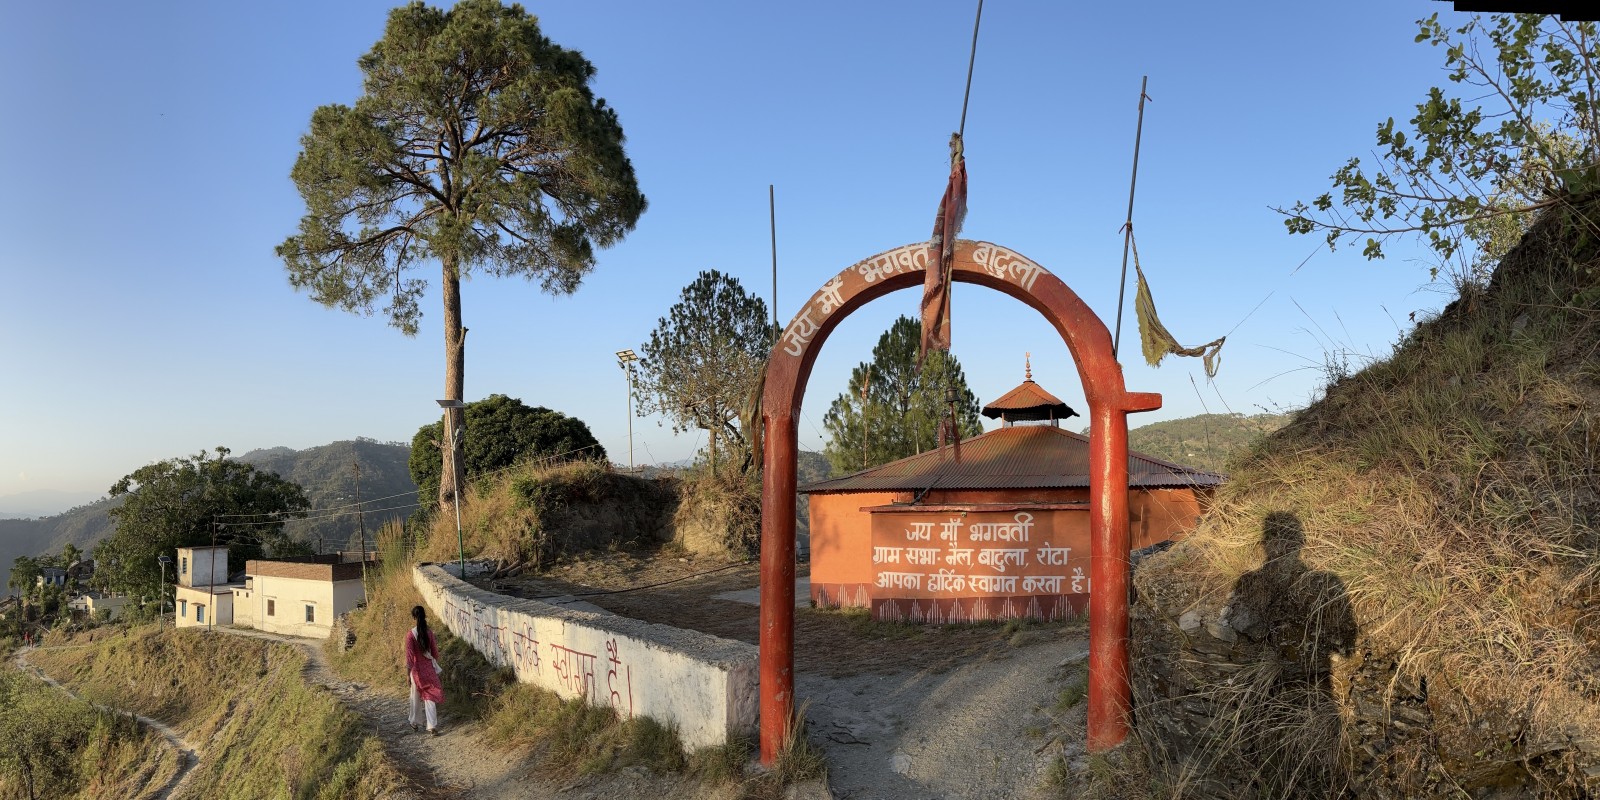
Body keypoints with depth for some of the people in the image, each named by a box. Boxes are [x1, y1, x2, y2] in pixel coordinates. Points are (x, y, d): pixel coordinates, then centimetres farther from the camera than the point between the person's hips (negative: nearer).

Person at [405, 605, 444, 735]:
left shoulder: (410, 635, -17)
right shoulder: (429, 633, -7)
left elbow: (409, 656, -15)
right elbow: (435, 652, 2)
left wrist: (407, 674, -7)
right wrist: (435, 665, 18)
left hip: (417, 670, -2)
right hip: (429, 668, 2)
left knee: (416, 697, 17)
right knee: (430, 696, 6)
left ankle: (413, 721, 36)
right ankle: (432, 725, 1)